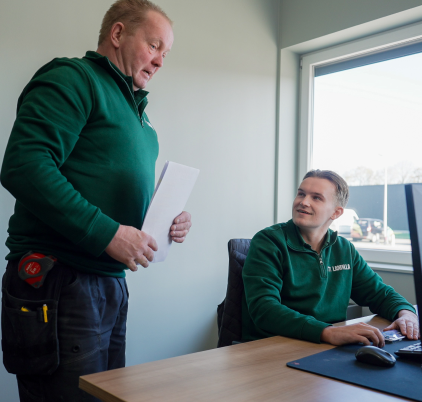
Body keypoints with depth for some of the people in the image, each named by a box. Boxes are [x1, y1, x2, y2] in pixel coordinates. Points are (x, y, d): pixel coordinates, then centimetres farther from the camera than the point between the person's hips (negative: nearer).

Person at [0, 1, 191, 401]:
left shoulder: (133, 106, 20)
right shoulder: (72, 79, -7)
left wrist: (167, 219, 5)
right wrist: (107, 233, -23)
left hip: (110, 285, 9)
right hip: (58, 283, -9)